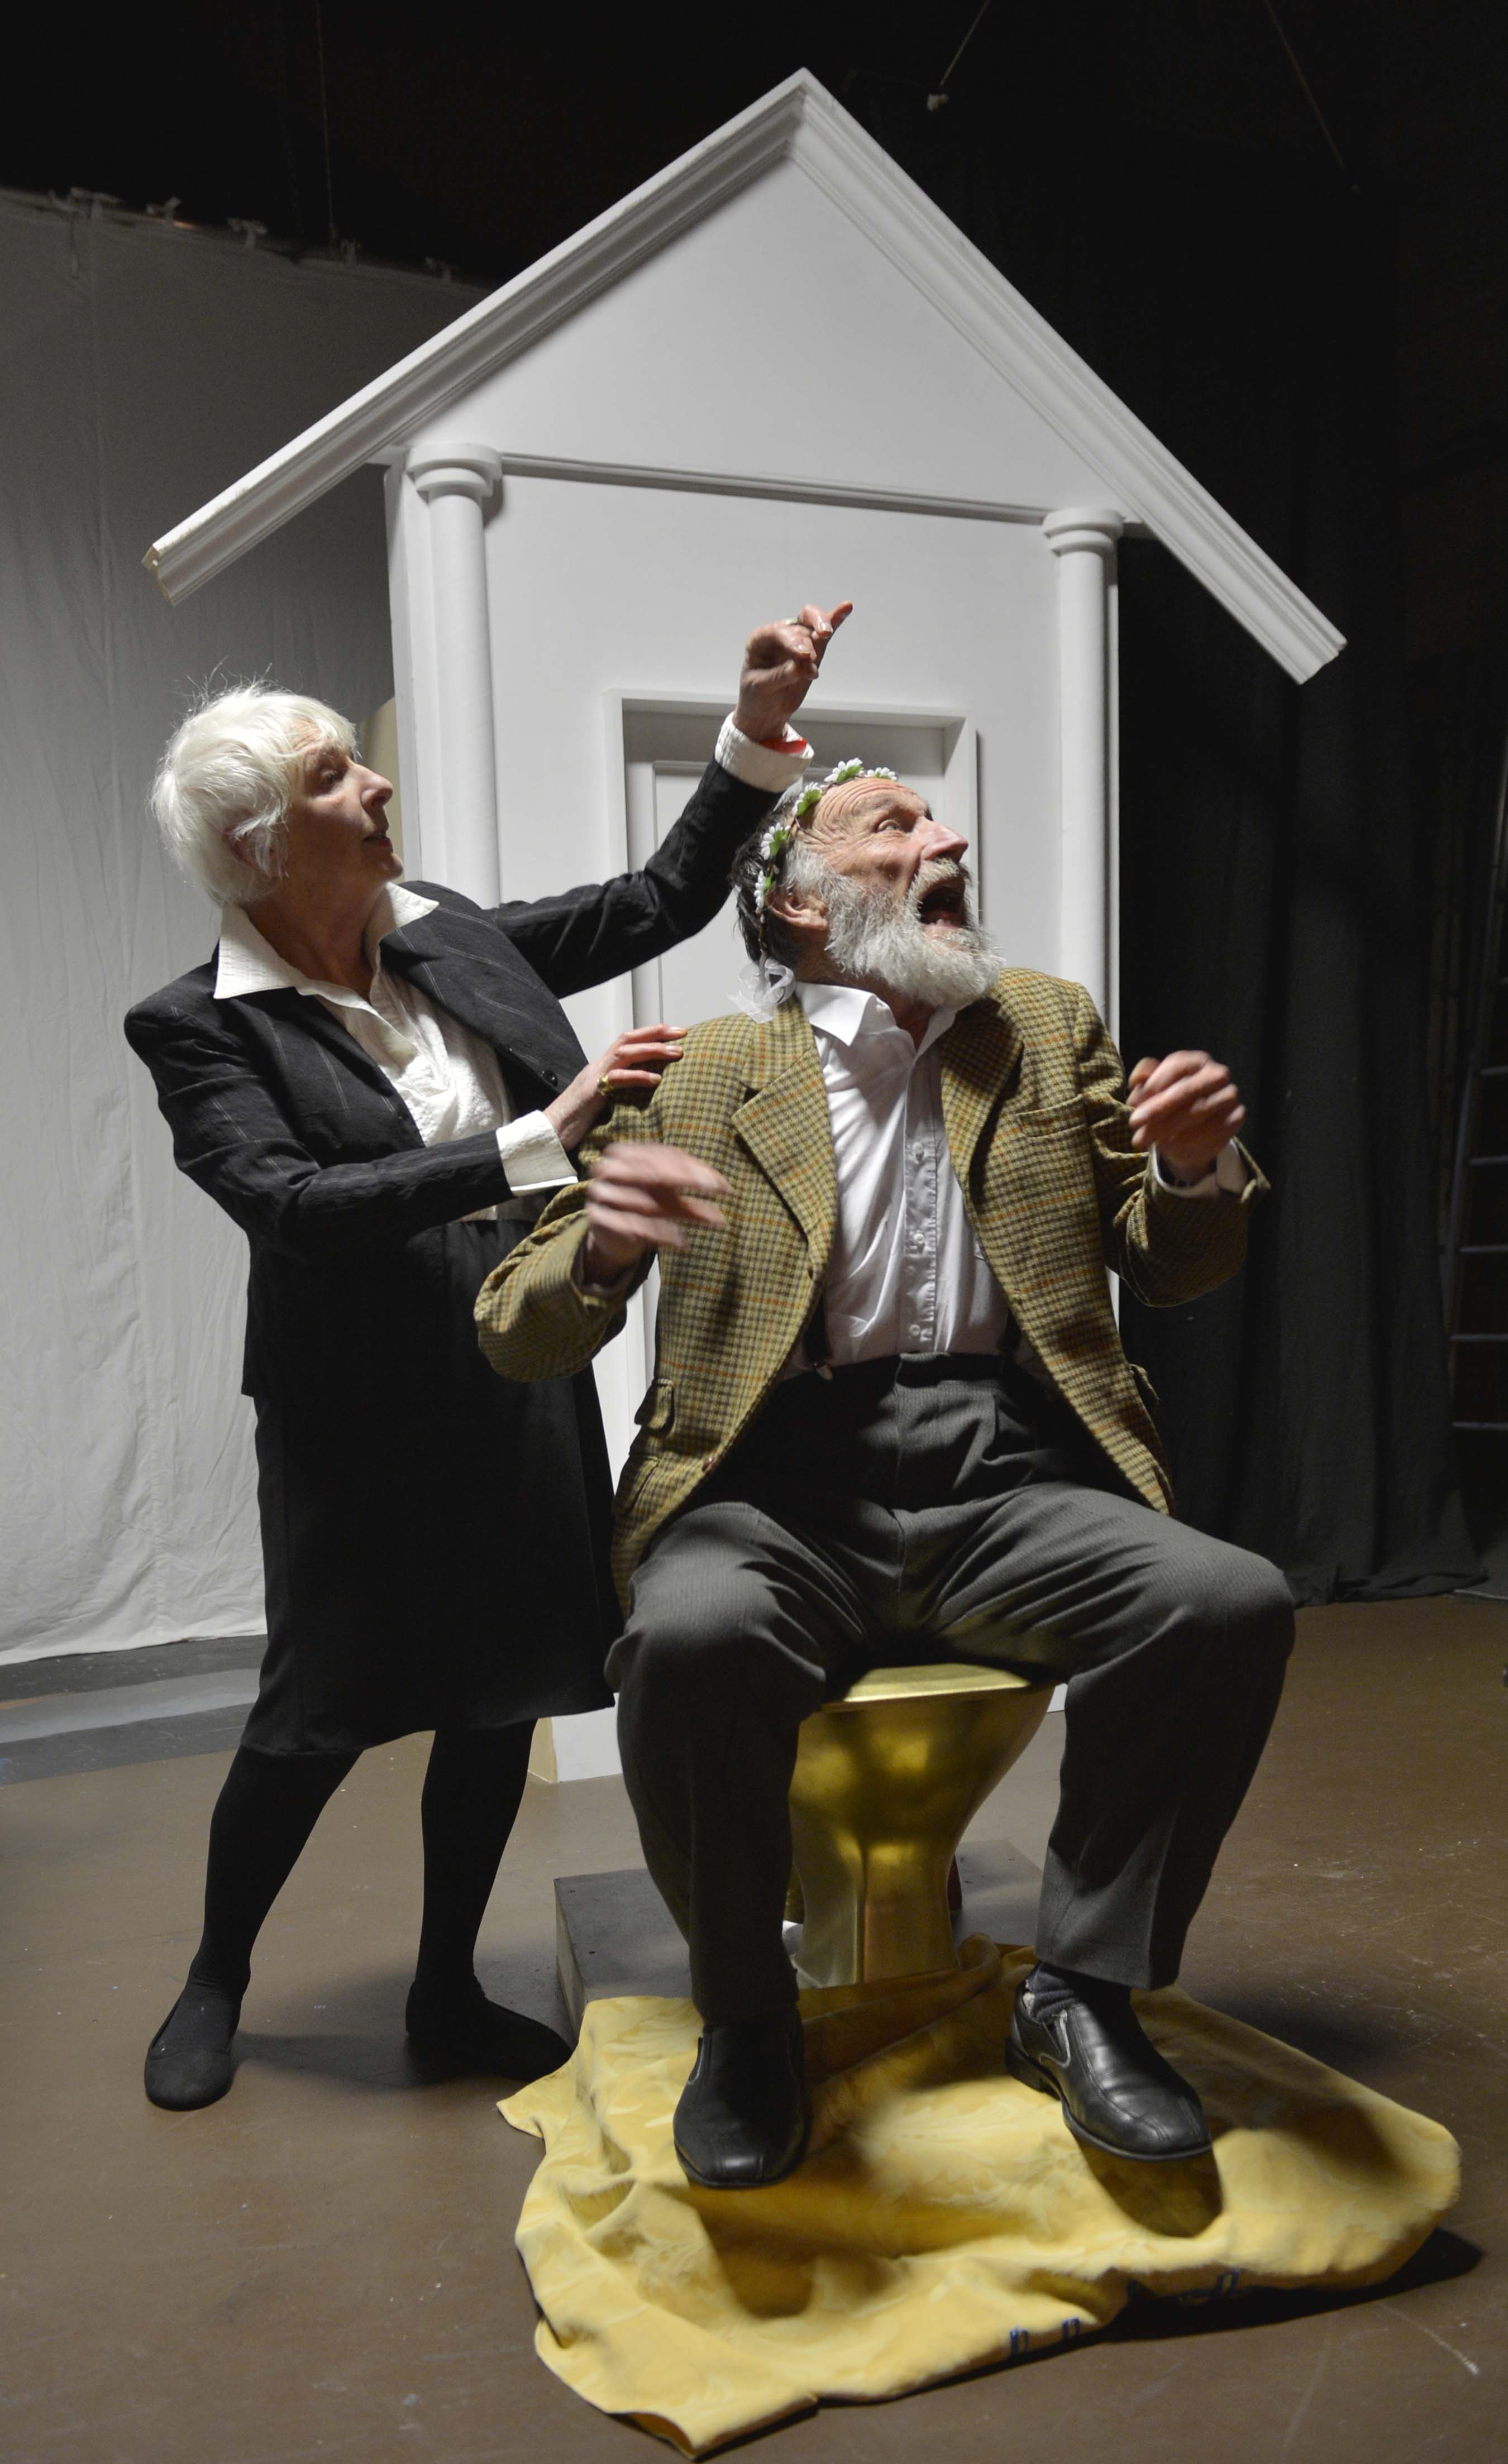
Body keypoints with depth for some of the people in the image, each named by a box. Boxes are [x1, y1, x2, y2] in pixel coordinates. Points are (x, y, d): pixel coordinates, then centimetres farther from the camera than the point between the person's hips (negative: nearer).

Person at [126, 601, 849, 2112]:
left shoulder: (451, 939, 3)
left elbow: (662, 902, 7)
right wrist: (538, 1142, -30)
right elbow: (295, 1205, -25)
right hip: (362, 1413, -5)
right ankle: (216, 1978, 33)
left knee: (500, 1699, 12)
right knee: (323, 1710, 5)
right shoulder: (198, 1028, -11)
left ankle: (446, 1989, 33)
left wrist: (758, 728, -3)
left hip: (528, 1383, 5)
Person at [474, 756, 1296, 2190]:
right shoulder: (697, 1076, 6)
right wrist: (600, 1247, -21)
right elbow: (519, 1339, 3)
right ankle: (746, 2022, -4)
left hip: (1003, 1483, 3)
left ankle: (1081, 1995, -1)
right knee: (694, 1637, -34)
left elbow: (1173, 1269, 20)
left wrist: (1193, 1172, -3)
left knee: (1236, 1604, -25)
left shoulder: (1048, 1031, 17)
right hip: (778, 1492, -2)